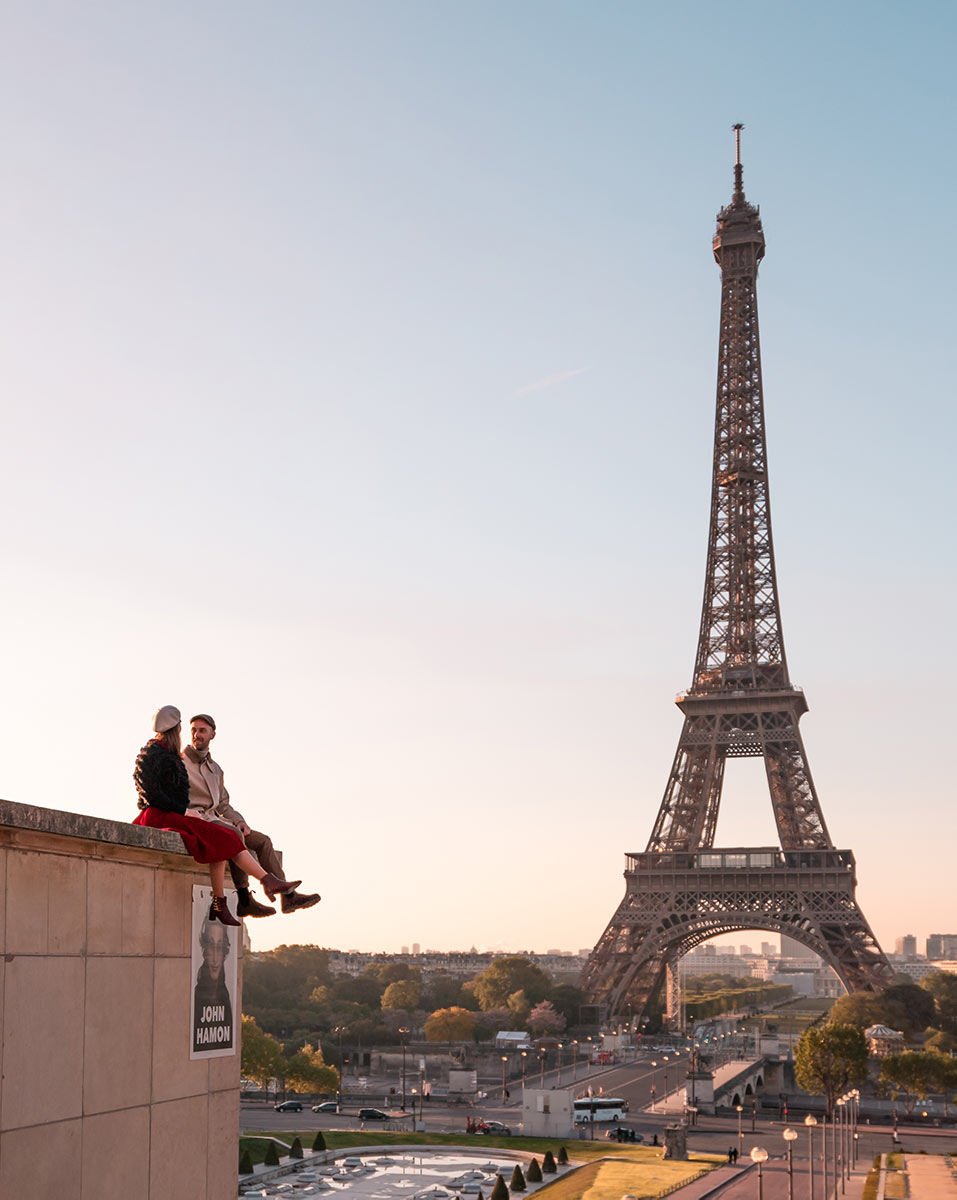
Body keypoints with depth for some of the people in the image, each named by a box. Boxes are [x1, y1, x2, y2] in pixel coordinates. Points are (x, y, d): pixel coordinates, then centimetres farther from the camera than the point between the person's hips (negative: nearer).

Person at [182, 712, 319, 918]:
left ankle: (288, 896, -7)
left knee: (262, 840, -6)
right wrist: (197, 816, -21)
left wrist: (239, 821, 4)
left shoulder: (215, 768, 22)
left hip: (214, 820, 7)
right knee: (233, 833, -32)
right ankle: (244, 900, -31)